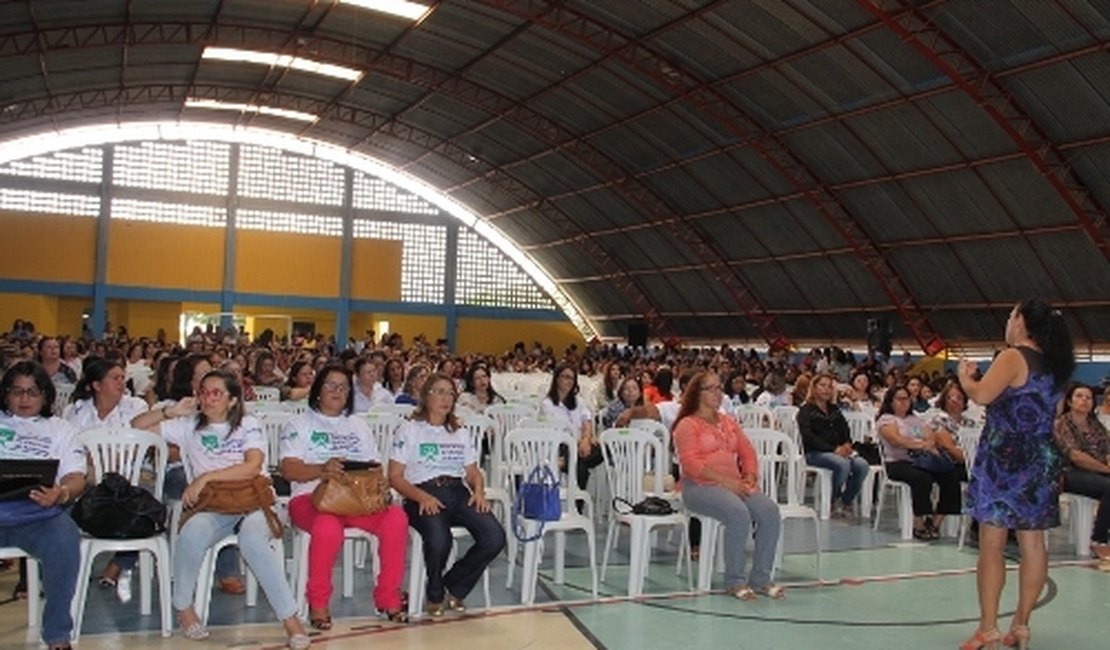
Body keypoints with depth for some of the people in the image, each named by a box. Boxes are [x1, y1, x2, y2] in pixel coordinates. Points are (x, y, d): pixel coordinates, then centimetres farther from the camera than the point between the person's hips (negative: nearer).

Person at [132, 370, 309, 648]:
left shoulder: (248, 425, 7)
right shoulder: (189, 425, 15)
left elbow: (252, 467, -8)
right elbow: (137, 425, 19)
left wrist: (206, 477, -13)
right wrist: (171, 412, 4)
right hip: (213, 506, 2)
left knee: (252, 539, -35)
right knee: (192, 532, -33)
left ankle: (290, 618, -28)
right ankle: (184, 607, -8)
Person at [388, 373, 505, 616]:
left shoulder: (461, 433, 24)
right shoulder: (409, 430, 8)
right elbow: (395, 476, 0)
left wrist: (479, 491, -2)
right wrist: (421, 496, -17)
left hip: (458, 492, 5)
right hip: (424, 495, -5)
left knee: (495, 538, -23)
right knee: (439, 540, -37)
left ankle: (454, 587, 3)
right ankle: (435, 594, -3)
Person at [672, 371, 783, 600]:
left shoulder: (728, 422, 22)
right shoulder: (687, 425, 1)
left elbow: (748, 452, 19)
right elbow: (691, 463, -11)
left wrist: (750, 477, -1)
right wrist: (726, 481, -18)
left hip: (734, 484, 6)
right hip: (700, 486, -6)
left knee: (770, 511, -20)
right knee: (739, 513, -33)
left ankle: (760, 578, -11)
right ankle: (735, 581, -20)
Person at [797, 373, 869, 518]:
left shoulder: (835, 410, 25)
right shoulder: (806, 410, 5)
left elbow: (845, 430, 16)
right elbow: (808, 436, -8)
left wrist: (847, 445, -8)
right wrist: (833, 449, -18)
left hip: (839, 451, 5)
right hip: (815, 453, -5)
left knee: (862, 465, -24)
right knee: (843, 464, -34)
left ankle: (847, 501, -5)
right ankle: (833, 502, -14)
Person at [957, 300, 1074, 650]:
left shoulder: (1013, 357, -11)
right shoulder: (1054, 365, 13)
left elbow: (981, 395, -23)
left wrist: (964, 376, -3)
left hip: (1005, 458, -8)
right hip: (1041, 460, 8)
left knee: (992, 542, -5)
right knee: (1033, 542, 8)